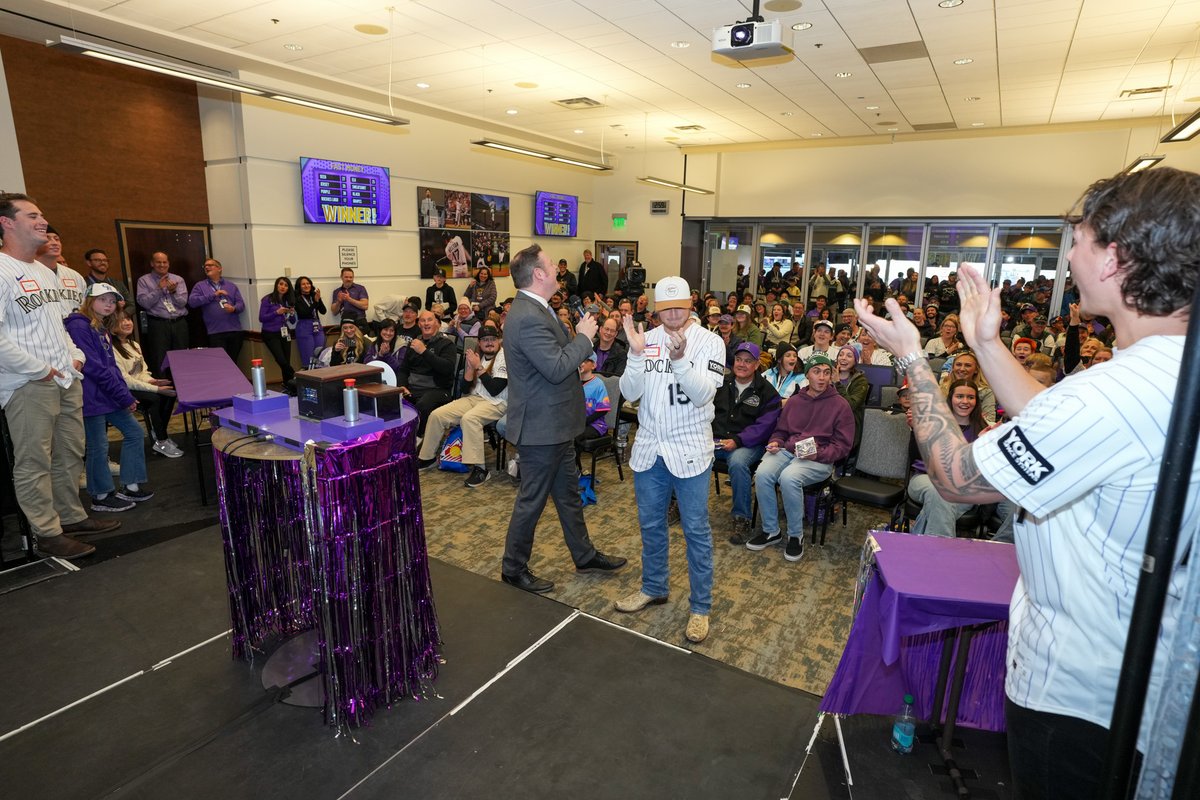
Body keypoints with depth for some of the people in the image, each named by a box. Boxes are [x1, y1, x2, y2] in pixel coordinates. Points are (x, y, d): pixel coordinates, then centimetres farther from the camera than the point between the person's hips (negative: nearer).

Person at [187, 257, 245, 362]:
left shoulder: (231, 286, 17)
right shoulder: (200, 286, 12)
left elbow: (241, 304, 9)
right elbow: (192, 301, -3)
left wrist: (234, 308, -14)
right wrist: (213, 295, -9)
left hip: (235, 330, 2)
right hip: (215, 332, -1)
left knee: (233, 362, 3)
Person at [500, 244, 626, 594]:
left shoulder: (534, 309, 9)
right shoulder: (528, 318, -24)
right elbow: (557, 368, -27)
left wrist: (578, 338, 4)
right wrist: (584, 337, -16)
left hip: (554, 422, 11)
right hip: (541, 425, -10)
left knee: (568, 492, 20)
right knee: (532, 499, 5)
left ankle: (585, 555, 36)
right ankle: (513, 568, 24)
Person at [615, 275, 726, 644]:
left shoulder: (709, 342, -8)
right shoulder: (646, 340, 1)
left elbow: (704, 394, -19)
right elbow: (629, 393, -6)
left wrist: (680, 359, -33)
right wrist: (636, 355, -22)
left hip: (690, 450, -4)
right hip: (649, 447, 4)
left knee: (696, 529, 6)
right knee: (651, 524, 17)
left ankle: (700, 606, 21)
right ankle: (653, 588, 38)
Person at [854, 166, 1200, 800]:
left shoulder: (1114, 391, -34)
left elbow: (956, 477, -27)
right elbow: (1056, 429, 7)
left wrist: (912, 357, -19)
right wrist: (986, 344, 8)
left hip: (1074, 691, -8)